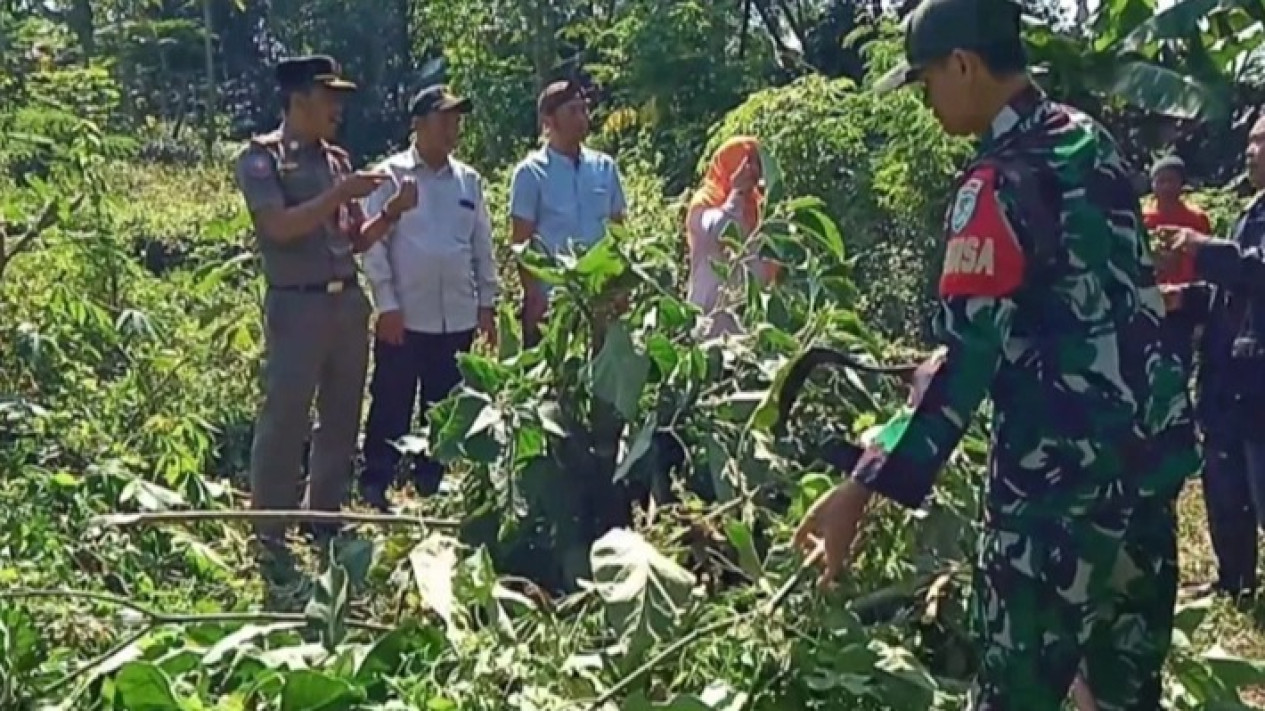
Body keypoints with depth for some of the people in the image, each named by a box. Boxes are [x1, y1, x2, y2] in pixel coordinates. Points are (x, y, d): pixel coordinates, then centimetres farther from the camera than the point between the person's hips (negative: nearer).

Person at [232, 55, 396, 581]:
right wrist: (342, 193, -16)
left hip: (350, 301, 7)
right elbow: (280, 227, -18)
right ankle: (269, 539, 5)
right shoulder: (261, 157, -4)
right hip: (297, 305, -6)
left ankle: (325, 521, 25)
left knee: (341, 417, 12)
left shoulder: (337, 159, 13)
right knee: (284, 420, -4)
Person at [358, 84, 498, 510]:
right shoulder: (391, 175, -4)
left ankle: (430, 487, 23)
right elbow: (372, 243, -6)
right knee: (391, 407, 2)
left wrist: (487, 303, 9)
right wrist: (386, 304, -12)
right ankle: (374, 487, 13)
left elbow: (482, 246, 13)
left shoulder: (469, 180, 9)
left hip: (457, 318, 4)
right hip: (405, 316, -4)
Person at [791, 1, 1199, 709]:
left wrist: (862, 489, -22)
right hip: (1154, 445, 9)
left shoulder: (999, 183, -16)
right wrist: (960, 362, 26)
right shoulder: (1092, 141, 9)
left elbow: (968, 357, -22)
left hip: (1063, 471, -9)